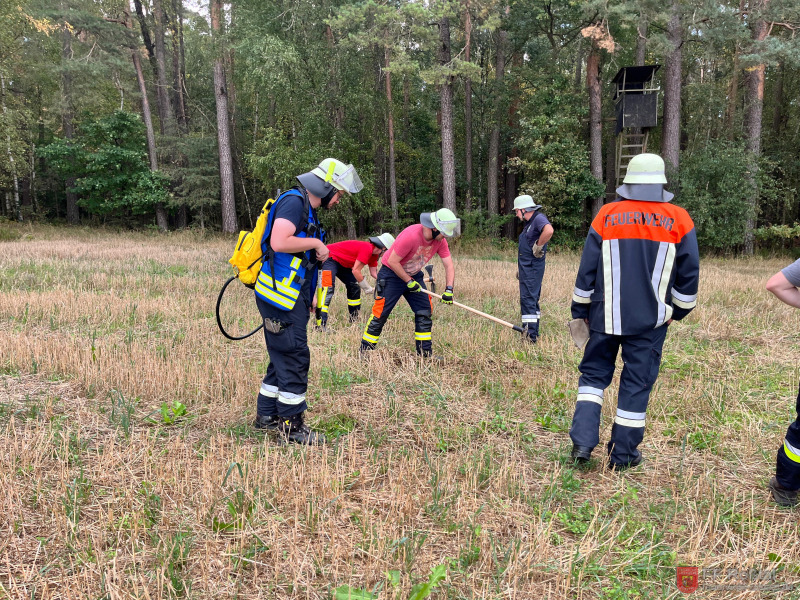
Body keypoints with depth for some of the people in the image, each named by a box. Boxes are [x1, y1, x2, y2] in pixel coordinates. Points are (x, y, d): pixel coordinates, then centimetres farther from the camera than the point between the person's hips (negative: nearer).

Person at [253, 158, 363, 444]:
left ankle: (266, 415, 28)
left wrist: (307, 298, 19)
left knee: (284, 356, 16)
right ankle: (291, 425, 6)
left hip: (290, 297, 10)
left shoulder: (307, 208, 19)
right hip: (280, 295, -10)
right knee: (295, 358, -4)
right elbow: (279, 242, -28)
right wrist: (316, 243, -14)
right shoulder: (294, 201, -12)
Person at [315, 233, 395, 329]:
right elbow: (355, 271, -25)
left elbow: (374, 273, 7)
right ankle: (320, 326, -31)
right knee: (328, 289, -23)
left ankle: (354, 321, 18)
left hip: (342, 263, 11)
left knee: (354, 287, 10)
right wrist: (368, 288, -16)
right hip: (330, 258, -11)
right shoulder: (367, 249, -26)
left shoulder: (374, 253, 5)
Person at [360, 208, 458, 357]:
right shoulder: (410, 236, -31)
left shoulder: (440, 240, -10)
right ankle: (364, 352, 6)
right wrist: (409, 281, -20)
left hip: (414, 275, 7)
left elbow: (449, 265, -6)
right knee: (380, 314, -6)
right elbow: (392, 262, -27)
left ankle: (425, 353, 10)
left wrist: (449, 289, -19)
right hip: (392, 274, -7)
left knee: (424, 311, 1)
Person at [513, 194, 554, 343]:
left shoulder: (539, 218, -14)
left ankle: (531, 335, -13)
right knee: (531, 300, 16)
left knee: (528, 299, -13)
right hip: (526, 269, 11)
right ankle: (532, 331, 25)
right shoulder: (528, 223, 18)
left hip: (533, 268, -11)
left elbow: (549, 231, -37)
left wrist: (538, 246, -23)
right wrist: (520, 268, 23)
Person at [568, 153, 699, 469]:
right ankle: (623, 454, 16)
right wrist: (679, 311, 16)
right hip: (650, 320, 0)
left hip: (605, 315, 1)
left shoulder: (606, 215, -2)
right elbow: (688, 274, 3)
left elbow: (586, 269, 0)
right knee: (637, 383, 8)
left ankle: (582, 442, 4)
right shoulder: (678, 220, -1)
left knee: (593, 373, 14)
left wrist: (579, 310, 8)